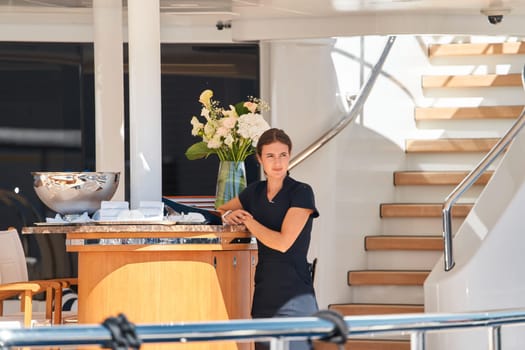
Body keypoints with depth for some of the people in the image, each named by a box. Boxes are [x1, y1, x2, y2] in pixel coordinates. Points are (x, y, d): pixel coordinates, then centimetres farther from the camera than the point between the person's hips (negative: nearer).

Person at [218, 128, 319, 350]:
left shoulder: (301, 193, -6)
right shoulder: (255, 192, 11)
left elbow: (283, 243, -16)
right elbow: (221, 211, 27)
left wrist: (248, 220, -4)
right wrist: (228, 216, 3)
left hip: (294, 296, -6)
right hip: (263, 294, 6)